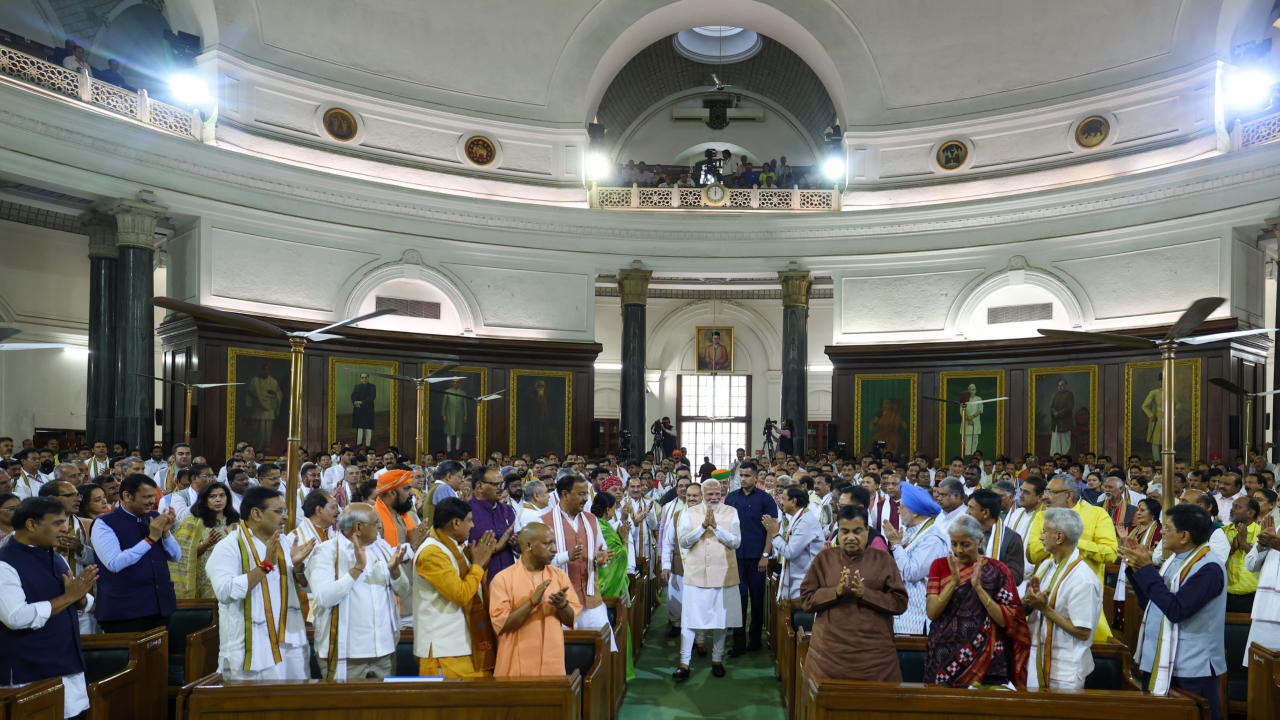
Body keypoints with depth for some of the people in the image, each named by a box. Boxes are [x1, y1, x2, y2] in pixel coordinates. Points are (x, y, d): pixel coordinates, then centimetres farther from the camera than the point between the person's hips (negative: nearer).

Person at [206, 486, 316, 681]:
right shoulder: (228, 547, -8)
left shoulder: (282, 541, 12)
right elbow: (225, 592, -23)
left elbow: (304, 585, 15)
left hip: (290, 640, 6)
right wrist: (265, 565, -22)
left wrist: (297, 565, -5)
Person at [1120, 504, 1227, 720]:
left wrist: (1146, 569, -22)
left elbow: (1176, 610, -26)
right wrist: (1136, 566, 2)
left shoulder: (1209, 568, -18)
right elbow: (1149, 603, 13)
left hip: (1190, 671, -9)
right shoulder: (1173, 560, 9)